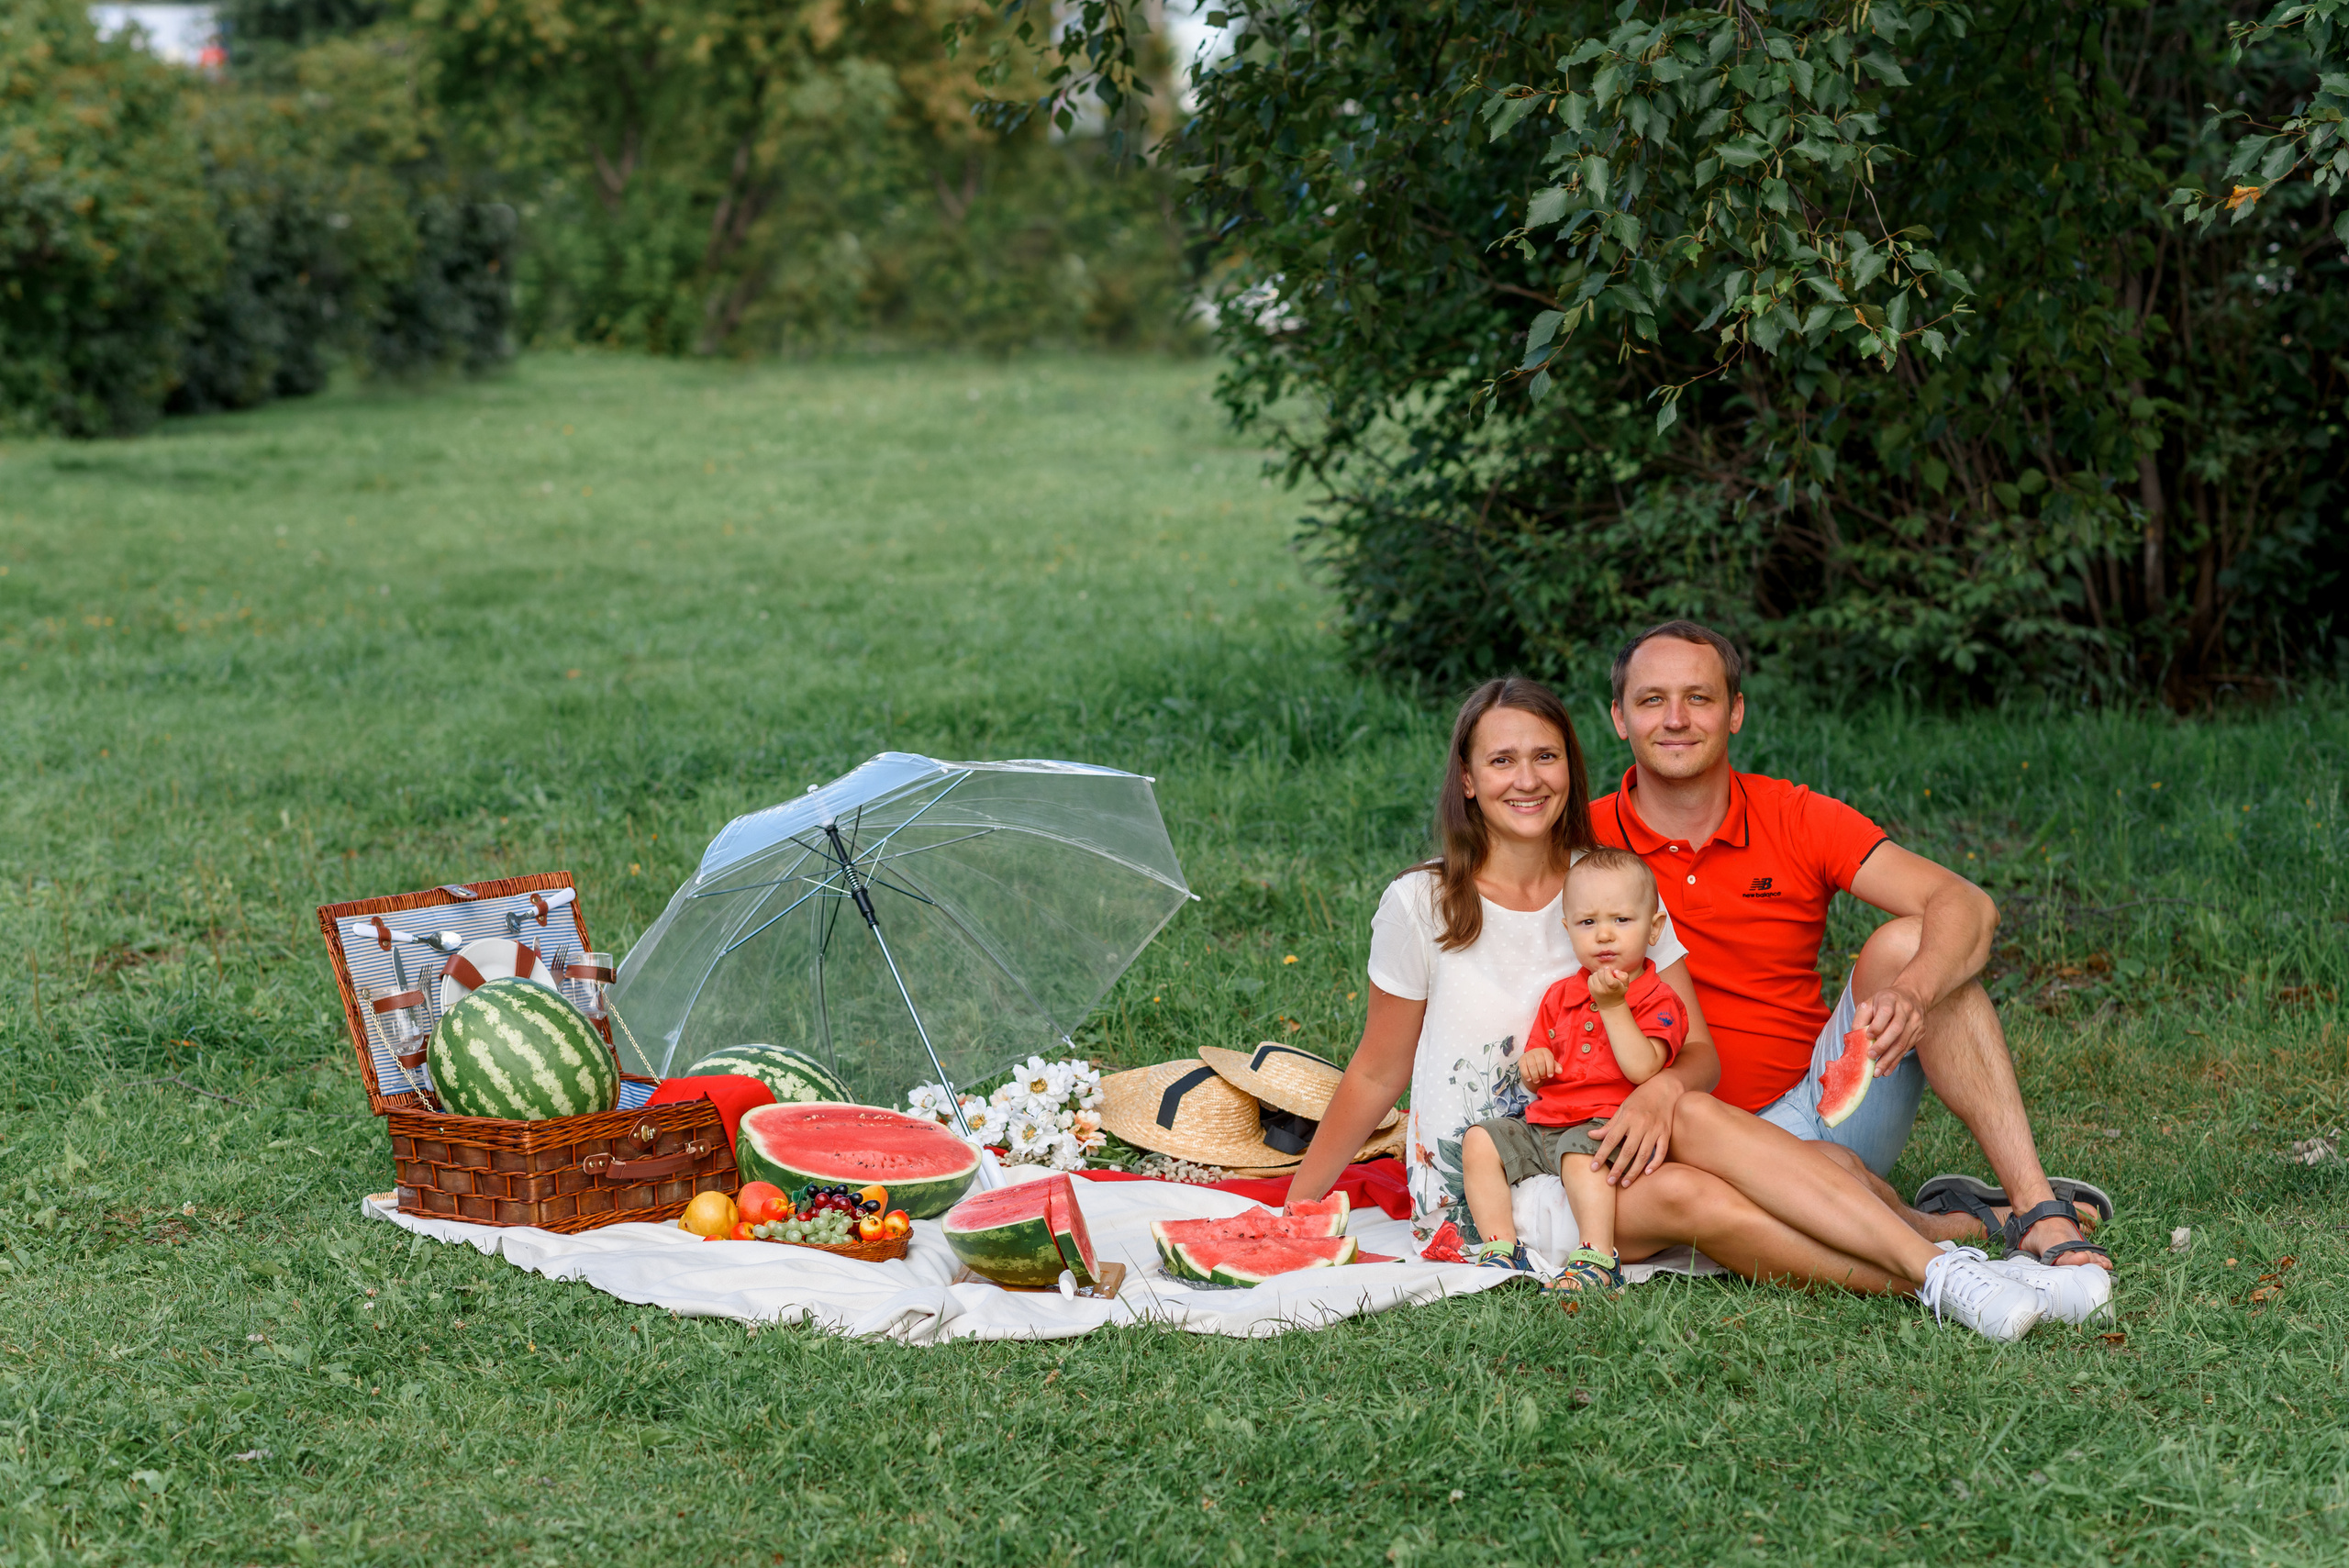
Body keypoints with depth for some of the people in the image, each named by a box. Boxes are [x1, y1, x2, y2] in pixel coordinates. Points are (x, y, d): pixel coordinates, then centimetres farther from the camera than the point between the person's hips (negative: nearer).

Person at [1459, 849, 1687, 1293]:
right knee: (1480, 1141, -7)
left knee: (1580, 1153, -36)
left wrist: (1613, 1006, -20)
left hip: (1603, 1126, -7)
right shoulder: (1559, 997, 15)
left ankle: (1597, 1260, -40)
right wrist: (1532, 1065, -4)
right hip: (1542, 1123, 7)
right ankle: (1499, 1247, -10)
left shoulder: (1658, 1001, -3)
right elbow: (1537, 1080, 21)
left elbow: (1642, 1070, -21)